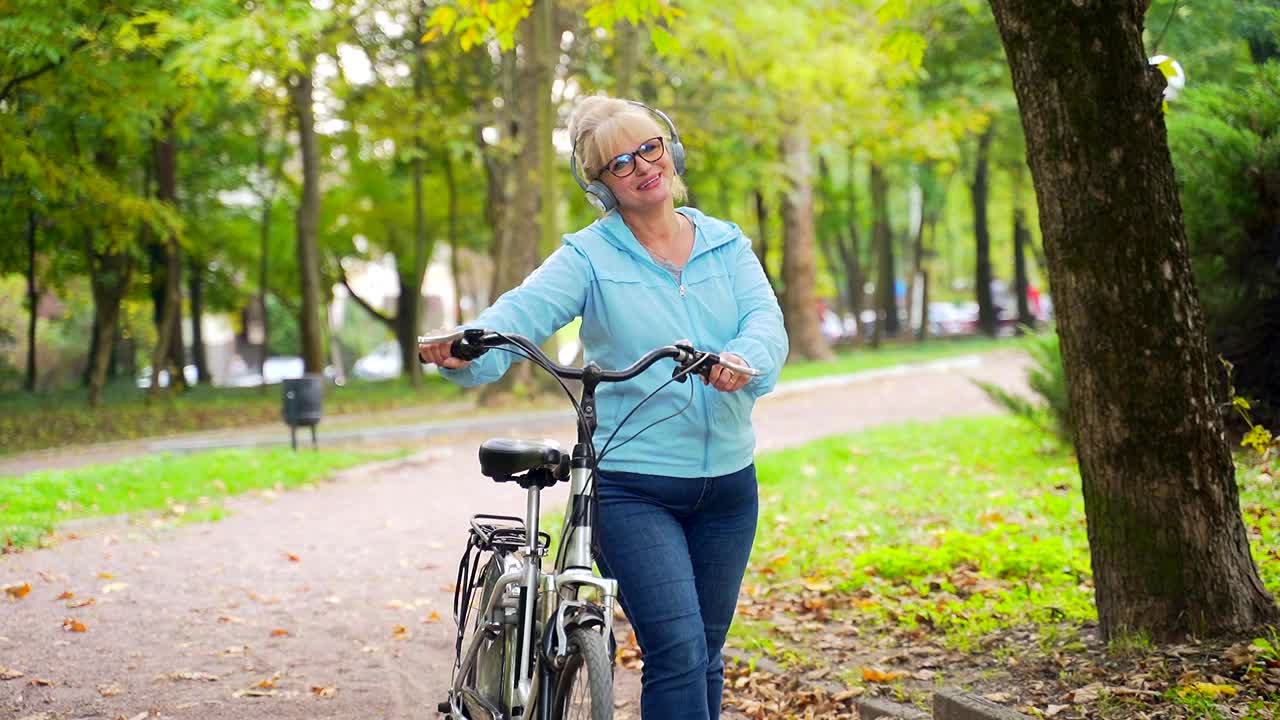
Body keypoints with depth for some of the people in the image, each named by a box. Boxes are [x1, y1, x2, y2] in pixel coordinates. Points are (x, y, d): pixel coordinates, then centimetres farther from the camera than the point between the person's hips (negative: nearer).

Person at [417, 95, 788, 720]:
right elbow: (521, 313, -18)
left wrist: (744, 358, -32)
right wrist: (465, 351, -41)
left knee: (704, 658, 12)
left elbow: (766, 319, -8)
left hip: (727, 482, 4)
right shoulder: (589, 257, -2)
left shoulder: (725, 244, 8)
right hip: (632, 486, -4)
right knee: (676, 650, -16)